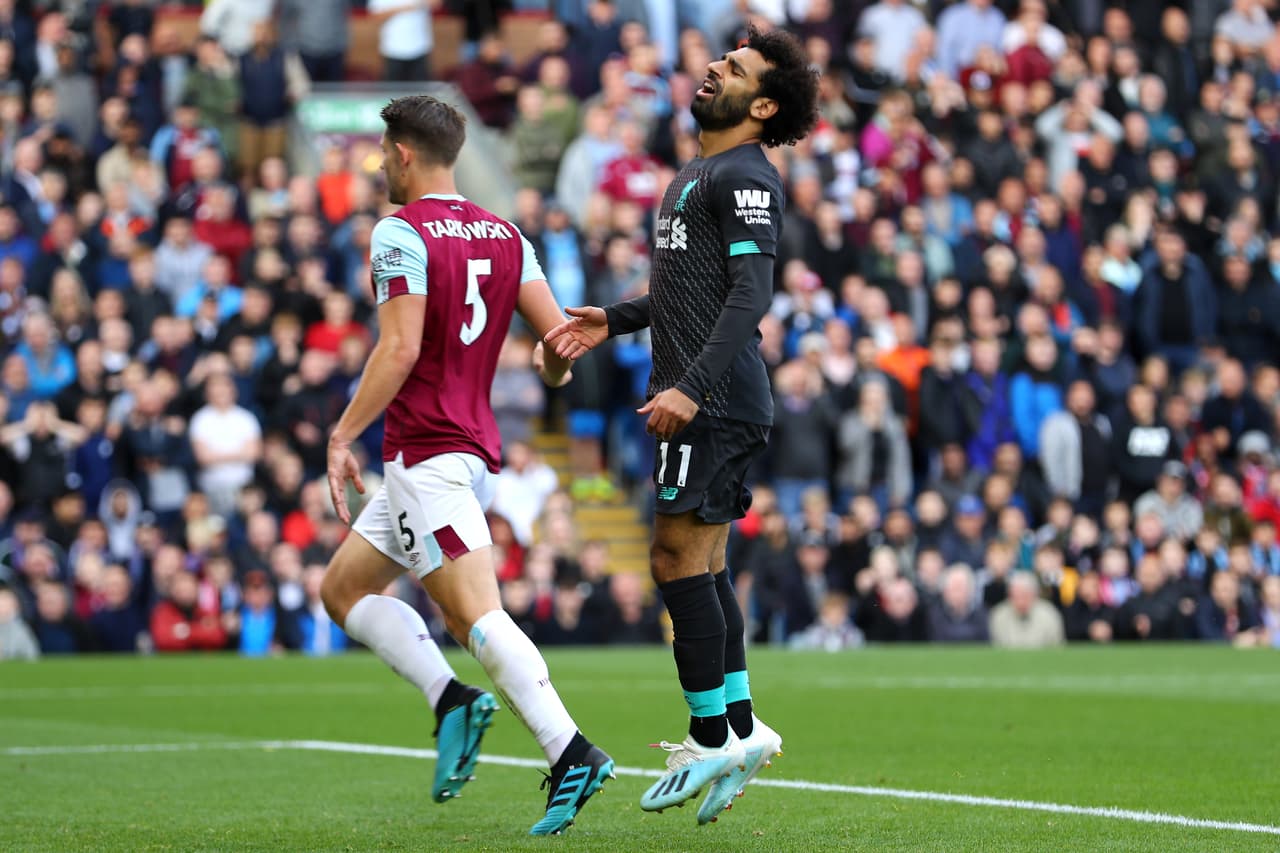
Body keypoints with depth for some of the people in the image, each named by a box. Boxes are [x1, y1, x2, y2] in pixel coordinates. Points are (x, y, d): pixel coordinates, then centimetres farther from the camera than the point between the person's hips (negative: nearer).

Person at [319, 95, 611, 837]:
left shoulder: (402, 234, -10)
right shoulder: (502, 234, 12)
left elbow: (400, 349, -19)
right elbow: (559, 336, 7)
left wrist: (343, 436, -14)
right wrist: (554, 368, 30)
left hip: (427, 454, -9)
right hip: (477, 449, 9)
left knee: (476, 614, -15)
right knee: (344, 587, 18)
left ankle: (571, 752, -25)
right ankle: (451, 698, 2)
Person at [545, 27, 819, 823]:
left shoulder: (744, 176, -11)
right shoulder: (697, 175, 20)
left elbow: (751, 295, -20)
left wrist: (691, 388, -26)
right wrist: (615, 319, 21)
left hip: (716, 405, -10)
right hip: (704, 405, 10)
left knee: (679, 561, -10)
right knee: (705, 566, 11)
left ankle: (712, 739, -5)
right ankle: (741, 728, 16)